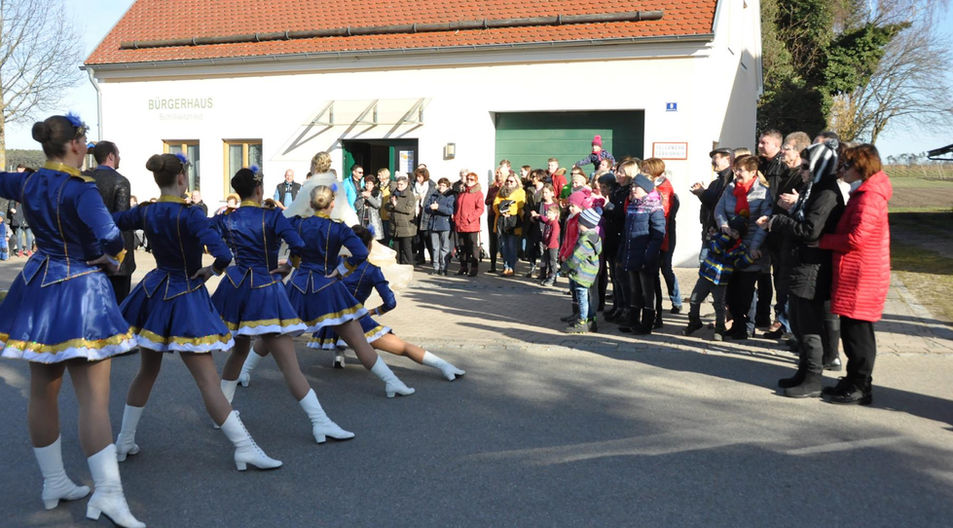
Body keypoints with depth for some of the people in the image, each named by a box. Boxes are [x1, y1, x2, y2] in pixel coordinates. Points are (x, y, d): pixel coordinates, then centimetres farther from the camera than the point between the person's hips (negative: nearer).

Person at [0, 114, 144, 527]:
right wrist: (102, 257, -7)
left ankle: (54, 484, 27)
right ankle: (108, 493, -10)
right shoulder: (80, 190, -18)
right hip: (80, 292, -7)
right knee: (94, 398, -6)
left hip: (39, 289, 8)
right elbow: (111, 239, -25)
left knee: (42, 392, 15)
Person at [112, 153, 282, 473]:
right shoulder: (190, 215, -19)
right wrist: (212, 270, -11)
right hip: (185, 299, -6)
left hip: (154, 294, 6)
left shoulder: (145, 213, -1)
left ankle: (124, 442, 28)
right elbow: (223, 254, -30)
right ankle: (245, 449, -2)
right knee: (208, 380, -5)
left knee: (147, 371, 21)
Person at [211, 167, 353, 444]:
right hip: (265, 290, -5)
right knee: (289, 361, -8)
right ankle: (320, 422, -9)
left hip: (235, 287, 5)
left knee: (239, 349, 27)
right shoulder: (272, 216, -9)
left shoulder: (227, 219, 5)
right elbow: (298, 245, -20)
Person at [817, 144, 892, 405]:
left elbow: (855, 237, -22)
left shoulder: (868, 198, -17)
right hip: (856, 275, 10)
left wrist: (823, 241, -11)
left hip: (860, 278, -10)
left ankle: (859, 388, 6)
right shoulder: (864, 194, 17)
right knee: (853, 331, 16)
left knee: (857, 333, -3)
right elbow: (848, 229, 18)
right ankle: (855, 381, 25)